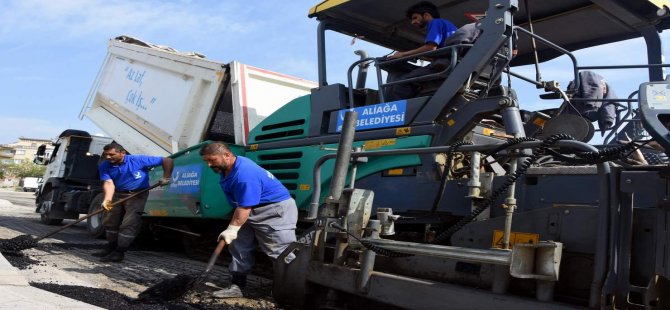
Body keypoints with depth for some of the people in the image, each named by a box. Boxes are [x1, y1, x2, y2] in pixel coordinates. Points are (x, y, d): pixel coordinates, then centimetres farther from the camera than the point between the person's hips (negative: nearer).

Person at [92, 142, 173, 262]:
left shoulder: (138, 160, -18)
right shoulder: (104, 166, -8)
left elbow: (168, 160, -15)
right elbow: (108, 183, -21)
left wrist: (166, 178, -18)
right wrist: (107, 199, -39)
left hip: (137, 194, -5)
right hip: (118, 194, 5)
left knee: (129, 223, -12)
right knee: (110, 220, 12)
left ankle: (119, 252, -4)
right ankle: (111, 246, 31)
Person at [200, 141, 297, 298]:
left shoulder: (244, 173, -29)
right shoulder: (227, 169, 5)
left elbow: (245, 207, -28)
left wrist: (232, 229, -25)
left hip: (276, 210, -11)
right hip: (253, 212, 11)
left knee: (281, 253, -8)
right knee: (239, 246, 11)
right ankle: (237, 286, 19)